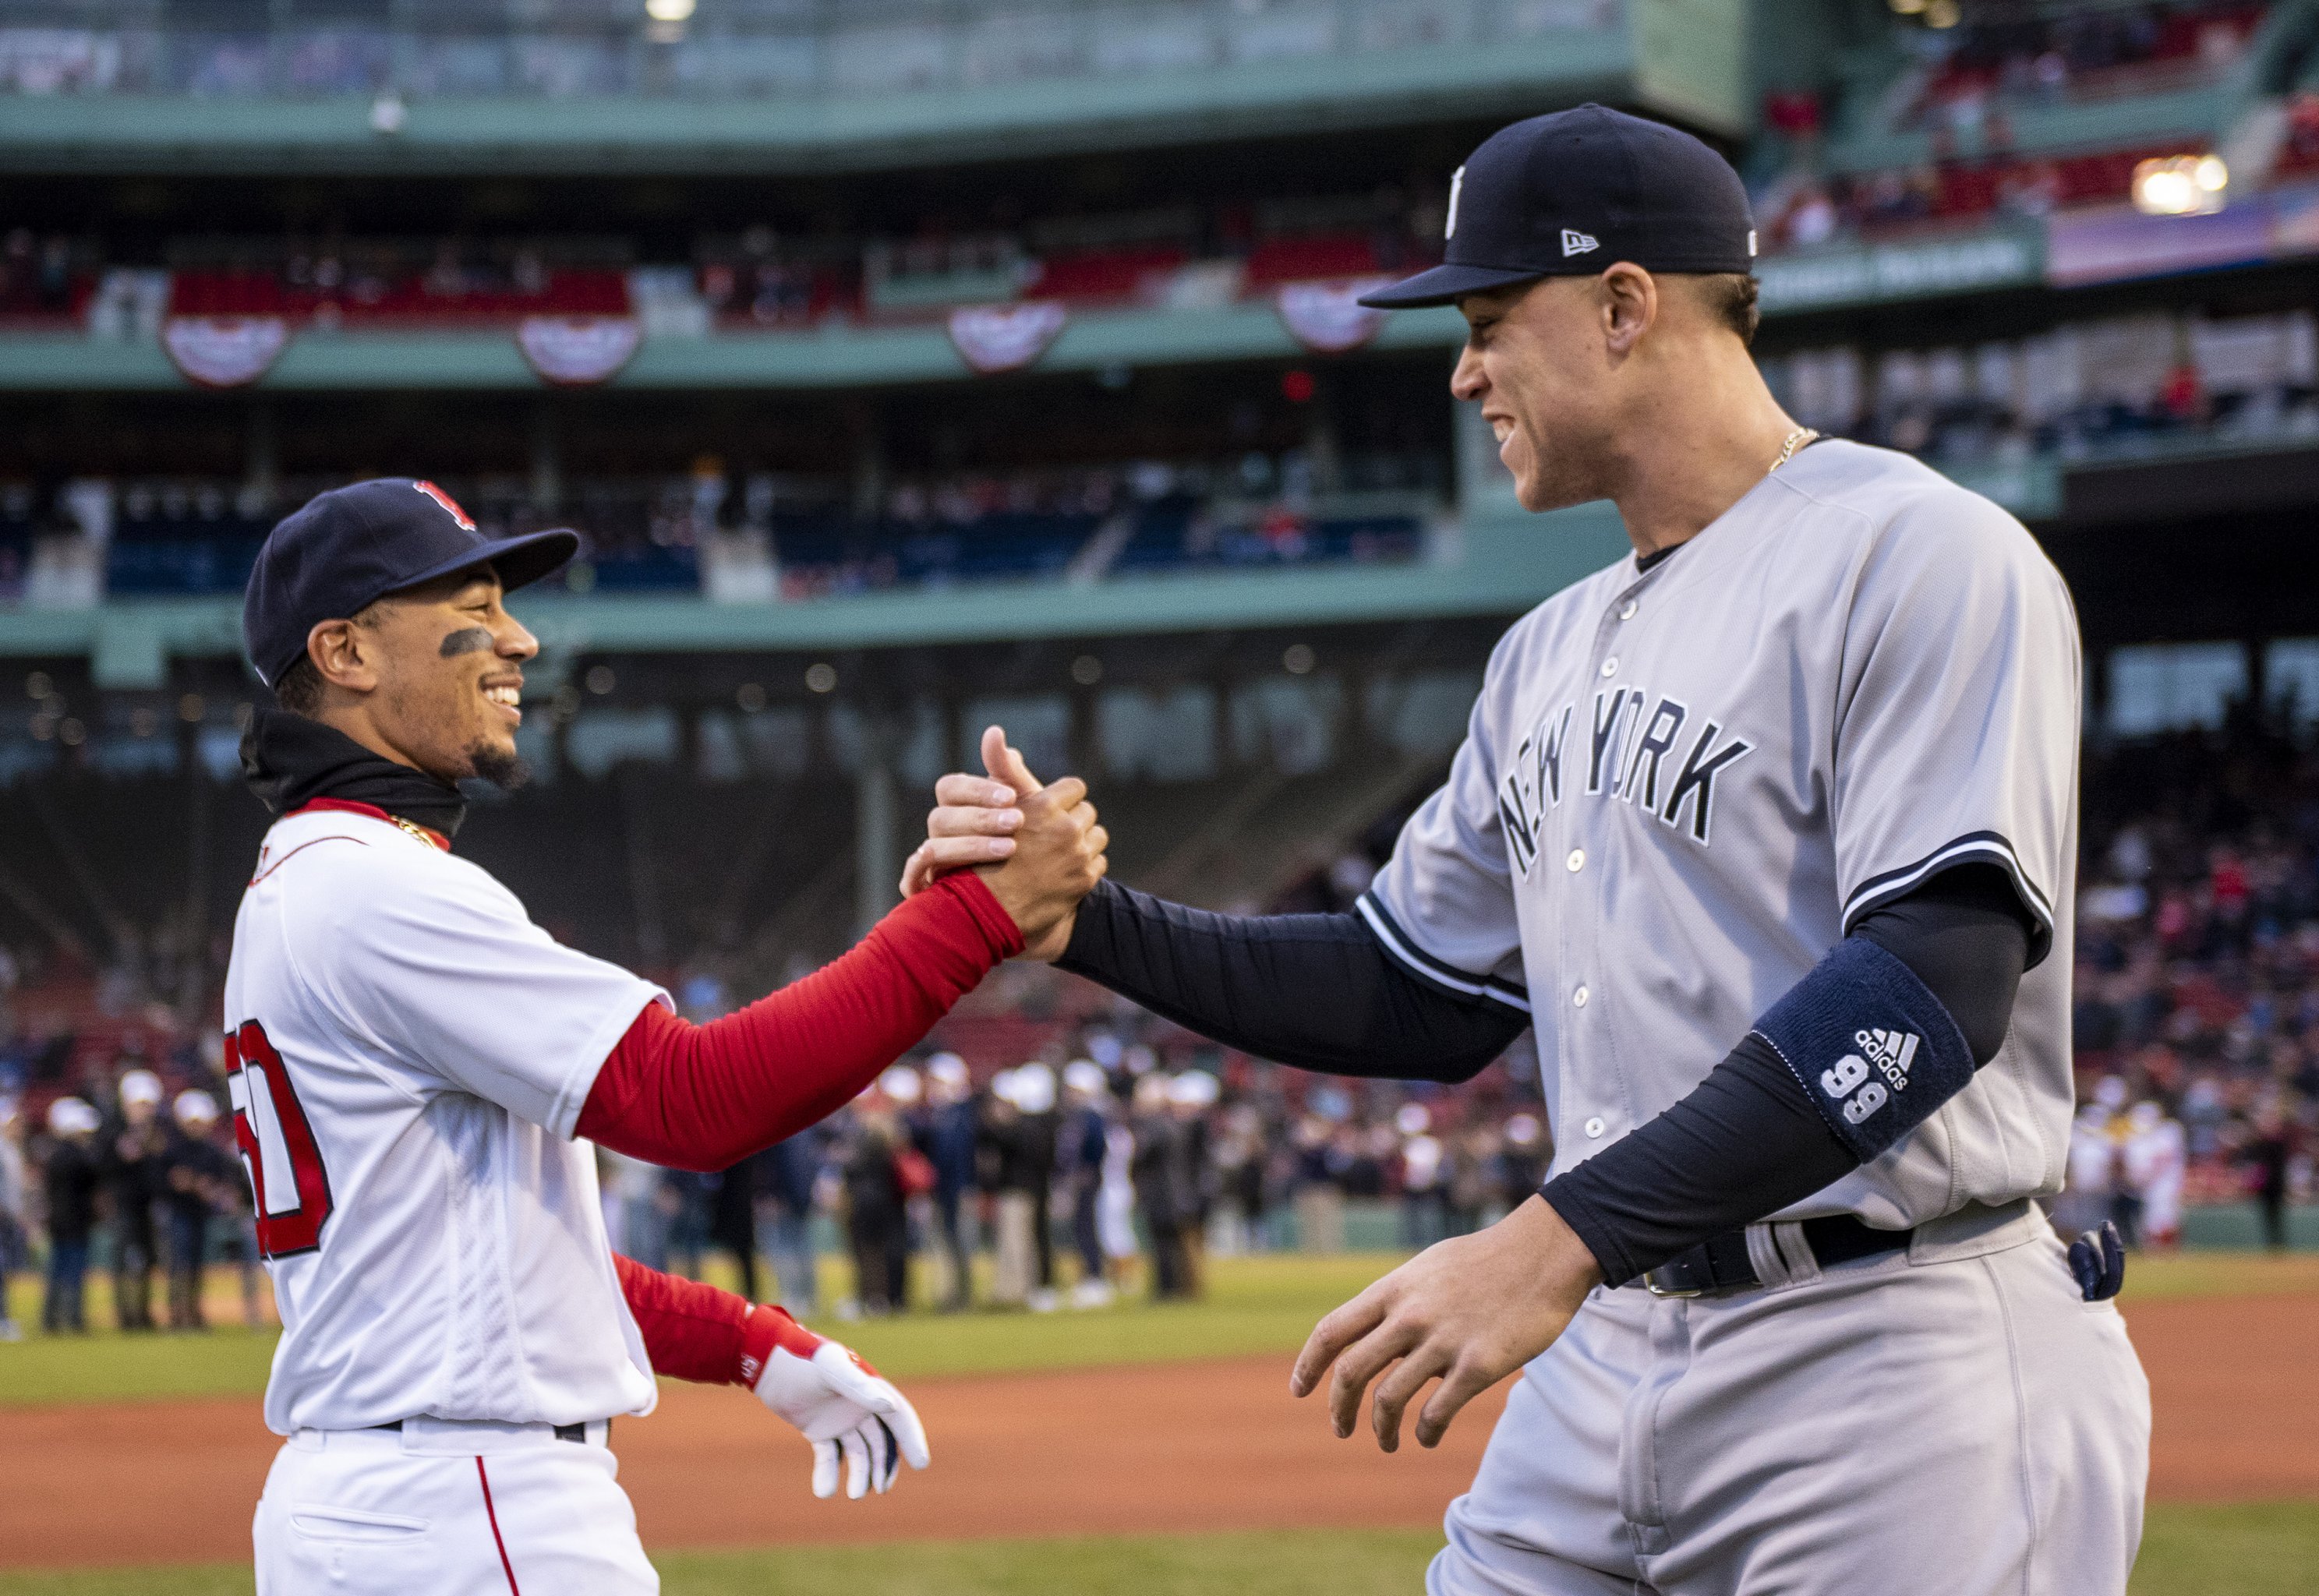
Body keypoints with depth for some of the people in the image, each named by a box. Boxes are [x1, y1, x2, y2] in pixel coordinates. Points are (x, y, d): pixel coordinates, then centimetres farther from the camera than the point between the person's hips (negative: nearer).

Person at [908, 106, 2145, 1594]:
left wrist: (1562, 1234, -28)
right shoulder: (1555, 652, 19)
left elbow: (1937, 981, -22)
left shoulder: (1923, 559, -10)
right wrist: (1089, 920, 9)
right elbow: (1421, 999, 22)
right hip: (1604, 1359, 8)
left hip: (1895, 1383, -8)